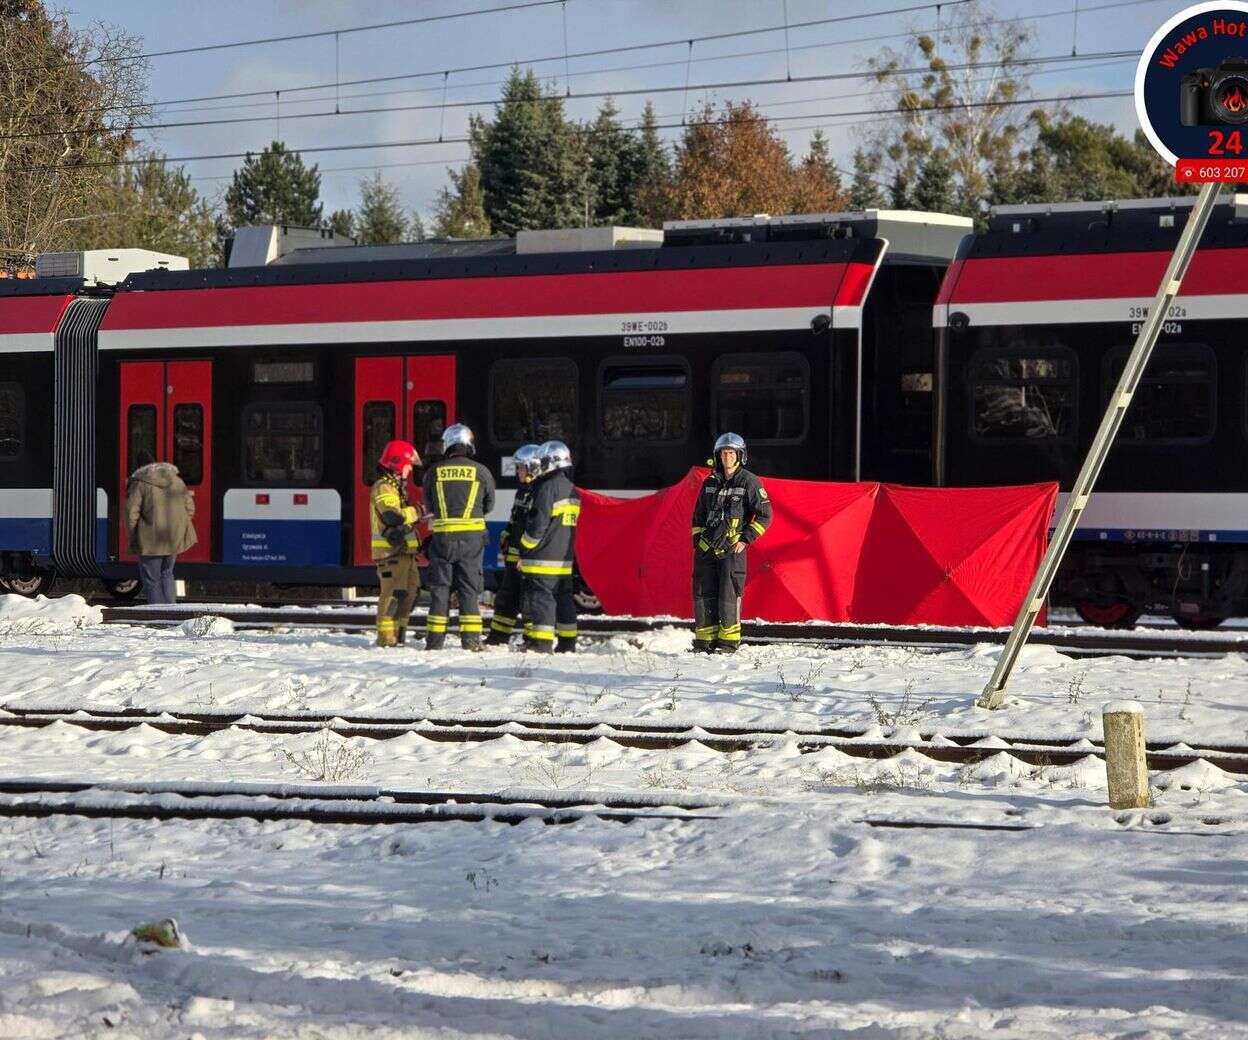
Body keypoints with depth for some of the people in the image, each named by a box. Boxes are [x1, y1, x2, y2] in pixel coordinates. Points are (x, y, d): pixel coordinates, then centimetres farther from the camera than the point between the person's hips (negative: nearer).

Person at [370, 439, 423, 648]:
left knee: (411, 590, 12)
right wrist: (419, 511, -15)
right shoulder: (383, 487, -11)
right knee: (394, 592, -12)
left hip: (404, 549, 10)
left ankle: (398, 633, 19)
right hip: (390, 550, -10)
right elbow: (393, 516, -24)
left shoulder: (397, 486, 22)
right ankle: (386, 637, -10)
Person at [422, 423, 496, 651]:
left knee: (439, 588, 8)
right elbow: (488, 505, 8)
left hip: (442, 537, 0)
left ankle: (435, 639, 8)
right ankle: (471, 639, 2)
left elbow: (429, 506, 10)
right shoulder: (481, 472, -2)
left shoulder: (434, 472, 1)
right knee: (469, 589, 6)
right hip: (471, 538, 0)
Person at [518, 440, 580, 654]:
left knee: (540, 598, -7)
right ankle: (567, 643, 14)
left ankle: (541, 643, -12)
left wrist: (525, 549, -8)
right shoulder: (572, 490, 15)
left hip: (543, 558, -9)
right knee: (563, 598, 12)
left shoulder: (548, 487, -13)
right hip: (565, 557, 9)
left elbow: (538, 523, -16)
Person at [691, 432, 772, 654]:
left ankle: (729, 641, -1)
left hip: (732, 549, -5)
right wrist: (697, 539, 12)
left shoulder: (749, 482, -2)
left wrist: (745, 539, -8)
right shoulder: (710, 482, 13)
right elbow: (699, 514, 24)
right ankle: (705, 640, 9)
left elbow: (764, 514, -3)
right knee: (703, 594, 3)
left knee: (728, 594, -8)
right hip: (706, 548, 5)